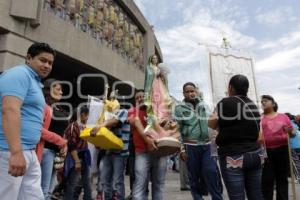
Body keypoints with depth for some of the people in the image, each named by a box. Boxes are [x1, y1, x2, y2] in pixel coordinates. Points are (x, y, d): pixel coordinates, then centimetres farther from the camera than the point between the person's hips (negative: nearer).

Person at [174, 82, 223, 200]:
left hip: (206, 145, 3)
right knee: (194, 176, 7)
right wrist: (181, 149, -8)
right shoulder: (180, 108, -1)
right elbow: (177, 130, -3)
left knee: (211, 172, -3)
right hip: (190, 146, -2)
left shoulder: (203, 105, 10)